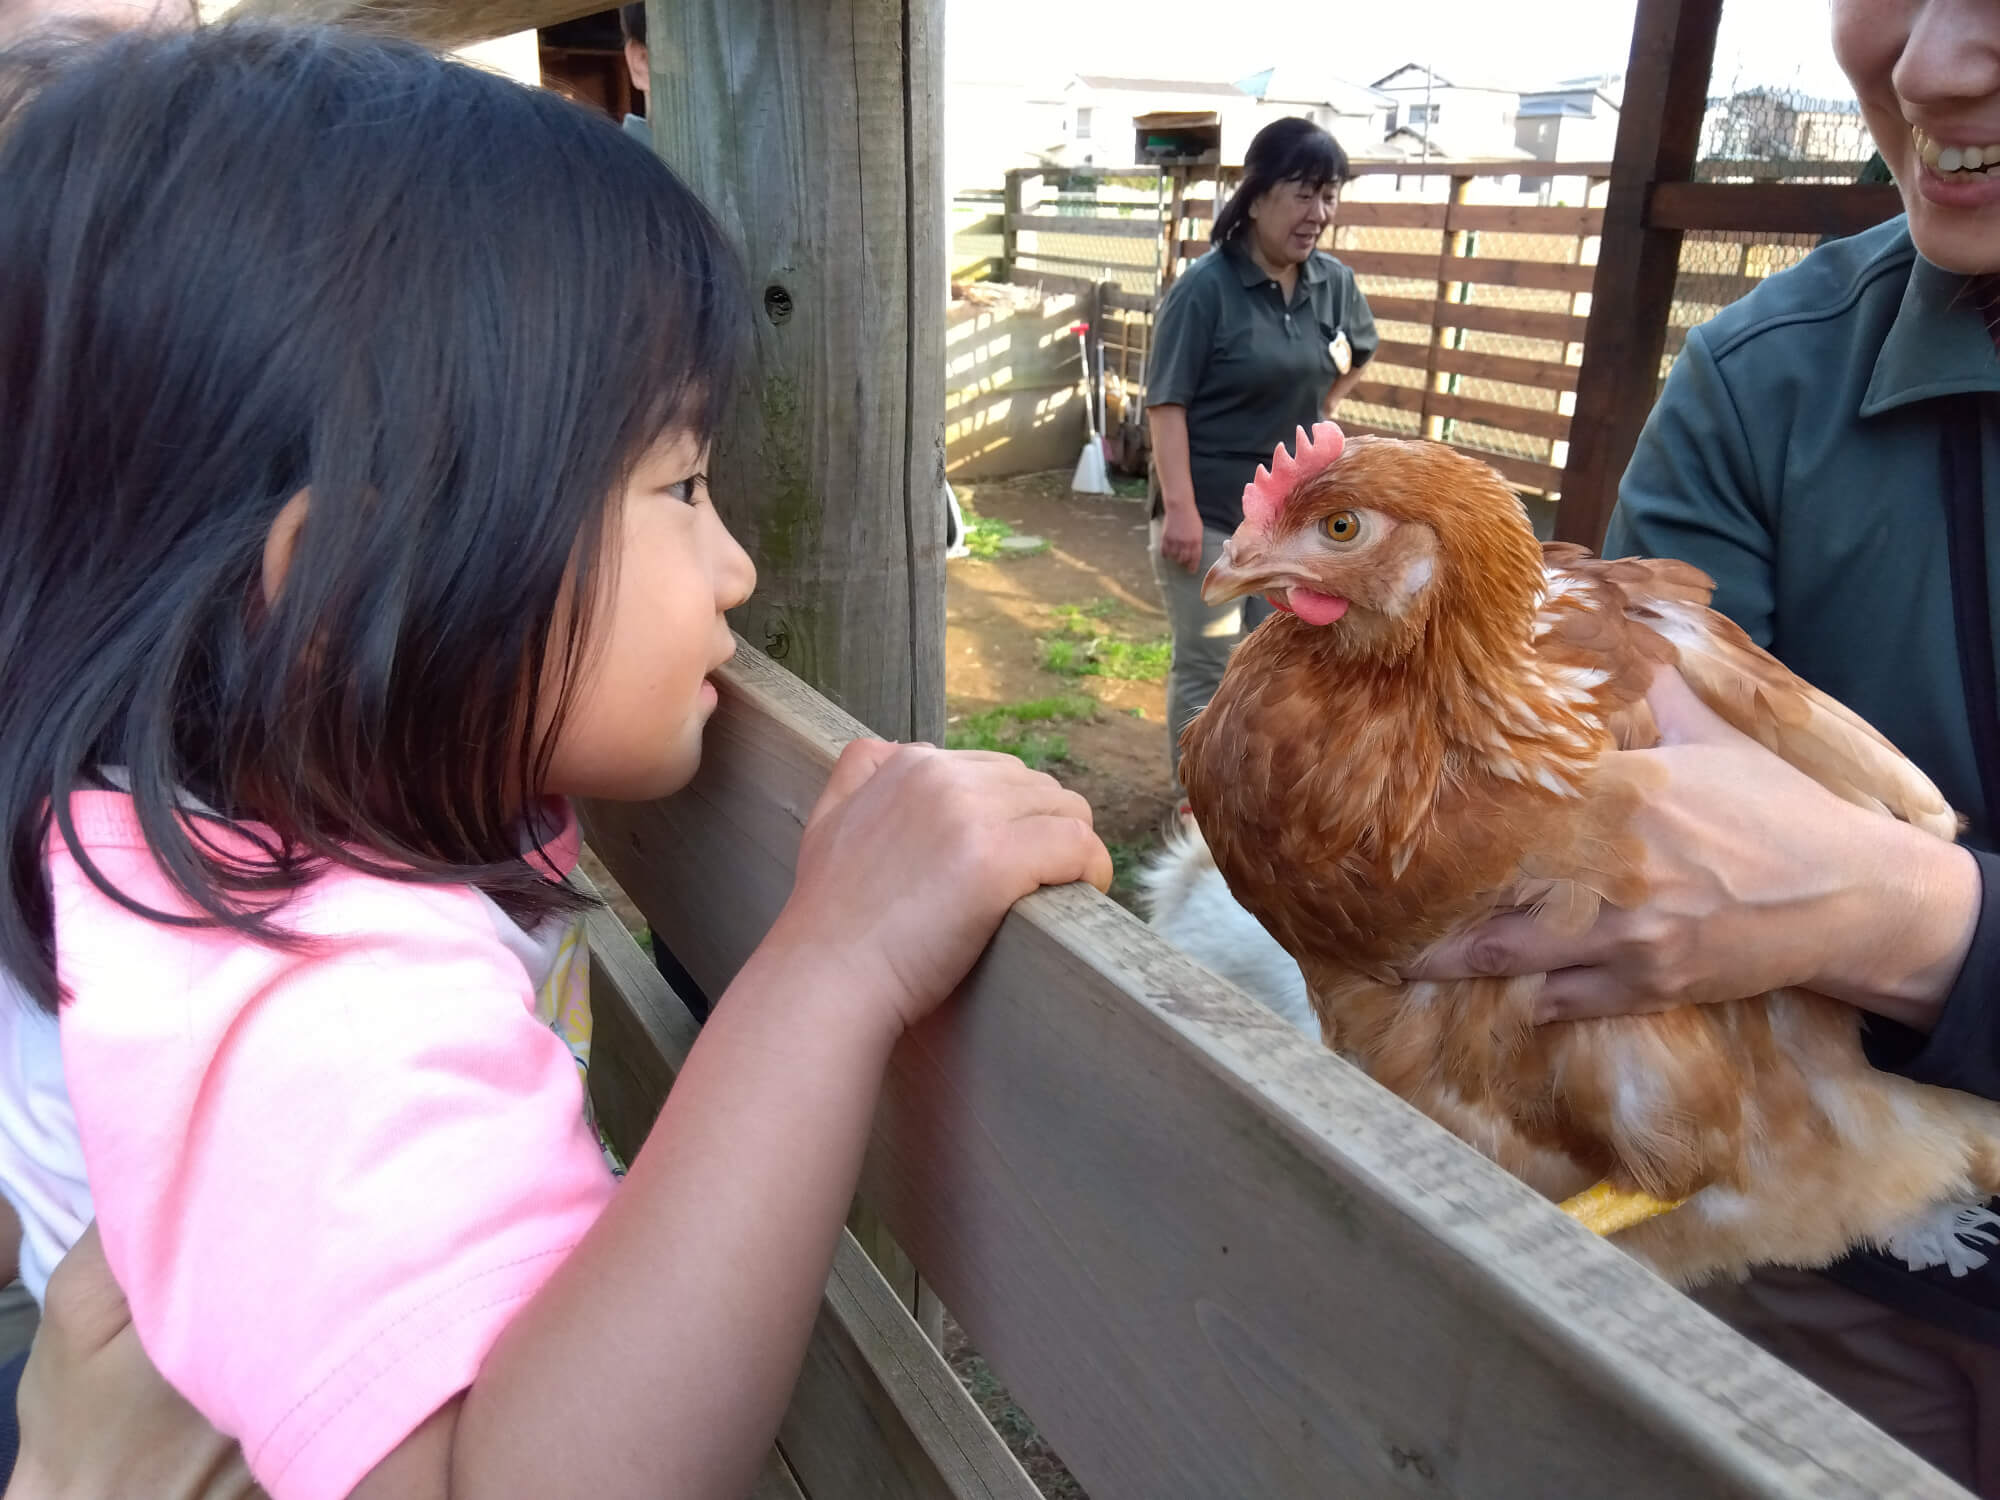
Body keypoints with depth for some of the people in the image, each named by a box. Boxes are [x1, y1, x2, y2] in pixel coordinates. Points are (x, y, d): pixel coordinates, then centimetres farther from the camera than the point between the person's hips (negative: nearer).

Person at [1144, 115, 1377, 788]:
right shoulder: (1206, 287, -15)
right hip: (1210, 512, -6)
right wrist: (1179, 508, -24)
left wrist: (1310, 419, 12)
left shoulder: (1334, 283, 3)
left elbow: (1355, 356, 24)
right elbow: (1165, 404, -18)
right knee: (1208, 667, 1)